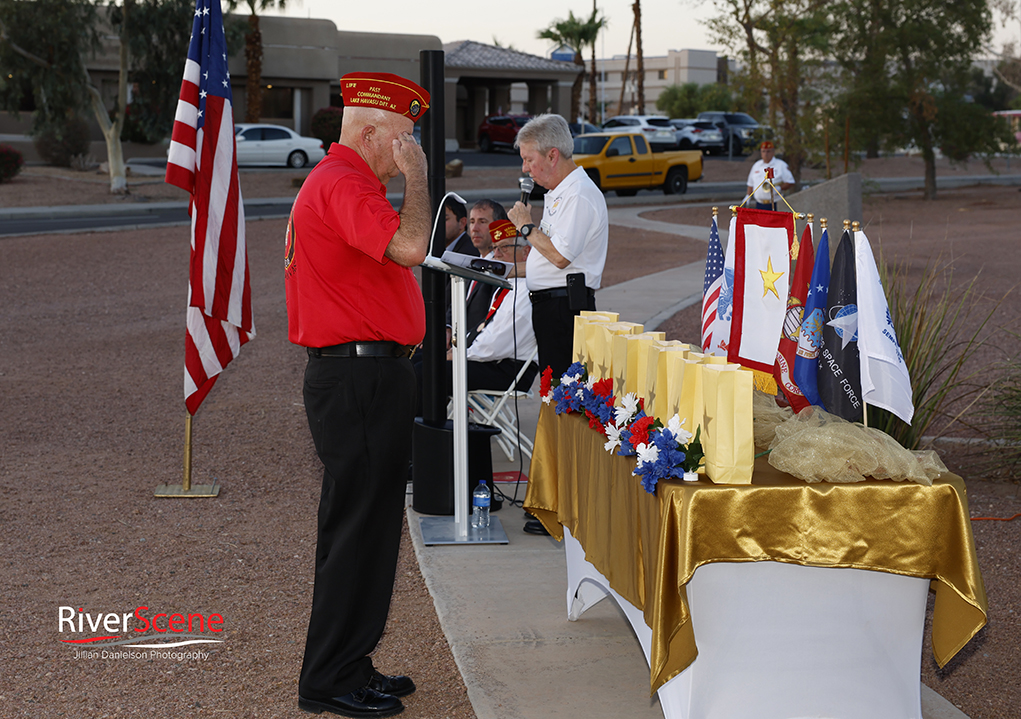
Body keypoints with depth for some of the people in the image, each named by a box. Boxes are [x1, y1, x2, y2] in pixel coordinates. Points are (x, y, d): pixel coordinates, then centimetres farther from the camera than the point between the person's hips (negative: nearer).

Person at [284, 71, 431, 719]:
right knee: (361, 526, -6)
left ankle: (347, 666, 24)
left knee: (361, 526, 15)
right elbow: (410, 247, -30)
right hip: (361, 379, -11)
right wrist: (415, 175, -16)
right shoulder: (344, 186, -16)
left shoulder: (336, 181, 20)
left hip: (358, 378, 11)